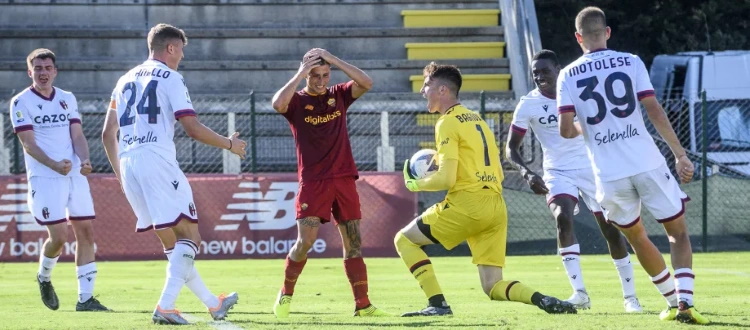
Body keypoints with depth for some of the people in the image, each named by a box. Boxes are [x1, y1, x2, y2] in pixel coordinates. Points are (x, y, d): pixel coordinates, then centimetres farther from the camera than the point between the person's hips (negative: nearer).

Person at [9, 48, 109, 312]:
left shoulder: (68, 99, 12)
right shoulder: (21, 102, -4)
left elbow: (77, 135, 8)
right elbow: (29, 143, -10)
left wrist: (84, 160, -12)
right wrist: (55, 165, -24)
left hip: (75, 175, 5)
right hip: (44, 179, -5)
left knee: (86, 231, -1)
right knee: (59, 236, -11)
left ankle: (85, 298, 3)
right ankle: (44, 277, 21)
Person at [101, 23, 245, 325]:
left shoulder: (126, 80, 21)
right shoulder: (169, 78, 1)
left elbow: (107, 134, 21)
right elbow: (192, 129, -6)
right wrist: (230, 144, 8)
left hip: (127, 164, 8)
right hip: (156, 161, -8)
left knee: (171, 242, 14)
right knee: (188, 235, -4)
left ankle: (212, 304, 22)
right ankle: (165, 307, -18)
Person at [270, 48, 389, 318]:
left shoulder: (339, 96, 9)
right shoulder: (297, 101, 0)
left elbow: (366, 83, -6)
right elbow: (278, 103, -23)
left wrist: (333, 60, -7)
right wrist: (299, 76, -15)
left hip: (344, 179, 3)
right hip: (312, 182, -3)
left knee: (353, 242, 1)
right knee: (305, 242, -11)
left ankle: (362, 305, 3)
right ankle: (286, 294, 10)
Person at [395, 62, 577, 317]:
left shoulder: (447, 123, -4)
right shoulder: (477, 119, 22)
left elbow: (446, 179, -13)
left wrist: (415, 184, 6)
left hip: (467, 203, -8)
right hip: (496, 206, 8)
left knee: (404, 239, 8)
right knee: (493, 287, 7)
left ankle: (438, 304, -5)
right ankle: (544, 300, -20)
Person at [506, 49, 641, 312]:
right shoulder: (528, 104, -7)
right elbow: (511, 148, -3)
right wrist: (526, 172, -21)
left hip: (592, 169, 1)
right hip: (558, 173, -1)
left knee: (611, 230, 1)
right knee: (563, 218, -27)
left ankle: (630, 296, 15)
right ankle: (579, 293, -27)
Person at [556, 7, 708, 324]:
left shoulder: (568, 75, 4)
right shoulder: (630, 62, 2)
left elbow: (566, 130, -1)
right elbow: (654, 111, -5)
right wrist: (680, 154, -1)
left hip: (610, 174, 1)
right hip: (648, 164, -1)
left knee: (636, 237, 23)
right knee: (678, 232, 10)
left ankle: (673, 301, 23)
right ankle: (684, 301, -7)